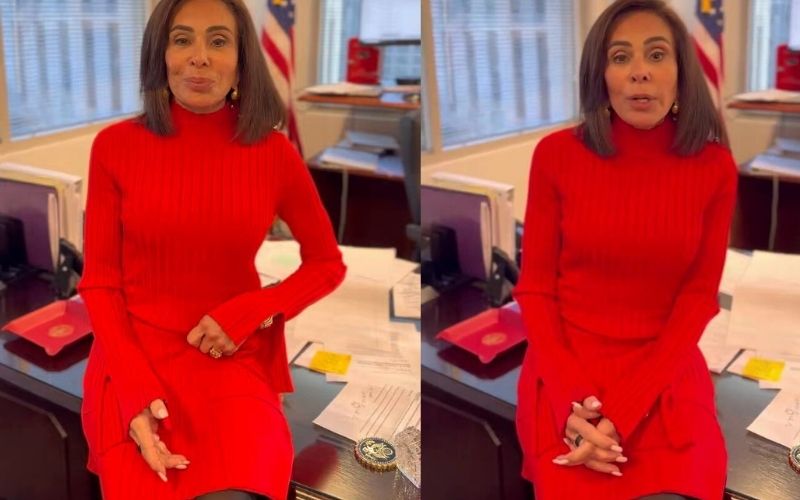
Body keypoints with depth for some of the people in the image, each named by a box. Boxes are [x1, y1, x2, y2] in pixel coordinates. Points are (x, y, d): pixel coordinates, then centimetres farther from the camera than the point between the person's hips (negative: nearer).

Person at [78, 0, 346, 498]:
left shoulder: (274, 152, -4)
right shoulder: (115, 146, -4)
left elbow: (328, 264, 8)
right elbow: (100, 281, 0)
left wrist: (249, 312, -9)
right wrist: (135, 390, -15)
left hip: (234, 359, 0)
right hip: (135, 357, 0)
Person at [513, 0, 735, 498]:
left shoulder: (715, 167, -5)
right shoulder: (556, 154, -6)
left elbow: (698, 297, -4)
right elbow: (536, 285, -2)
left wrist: (623, 412, -16)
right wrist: (570, 399, -16)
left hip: (666, 378, 1)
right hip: (566, 375, -1)